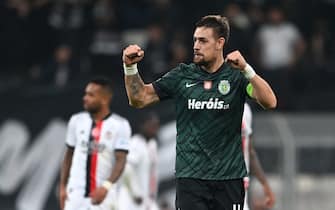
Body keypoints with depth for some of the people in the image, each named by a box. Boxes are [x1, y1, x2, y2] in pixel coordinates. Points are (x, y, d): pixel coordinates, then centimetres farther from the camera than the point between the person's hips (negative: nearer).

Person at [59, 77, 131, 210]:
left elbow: (121, 161, -10)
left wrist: (106, 187, -24)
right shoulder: (77, 121, 8)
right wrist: (63, 186, 10)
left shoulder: (119, 125, -4)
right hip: (76, 194, 3)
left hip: (104, 194, -3)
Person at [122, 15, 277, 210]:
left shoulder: (236, 75, -1)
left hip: (228, 177, -1)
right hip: (190, 177, 1)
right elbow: (140, 98, 10)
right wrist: (130, 67, -6)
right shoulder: (182, 76, 6)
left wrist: (246, 69, -30)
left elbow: (270, 102, -16)